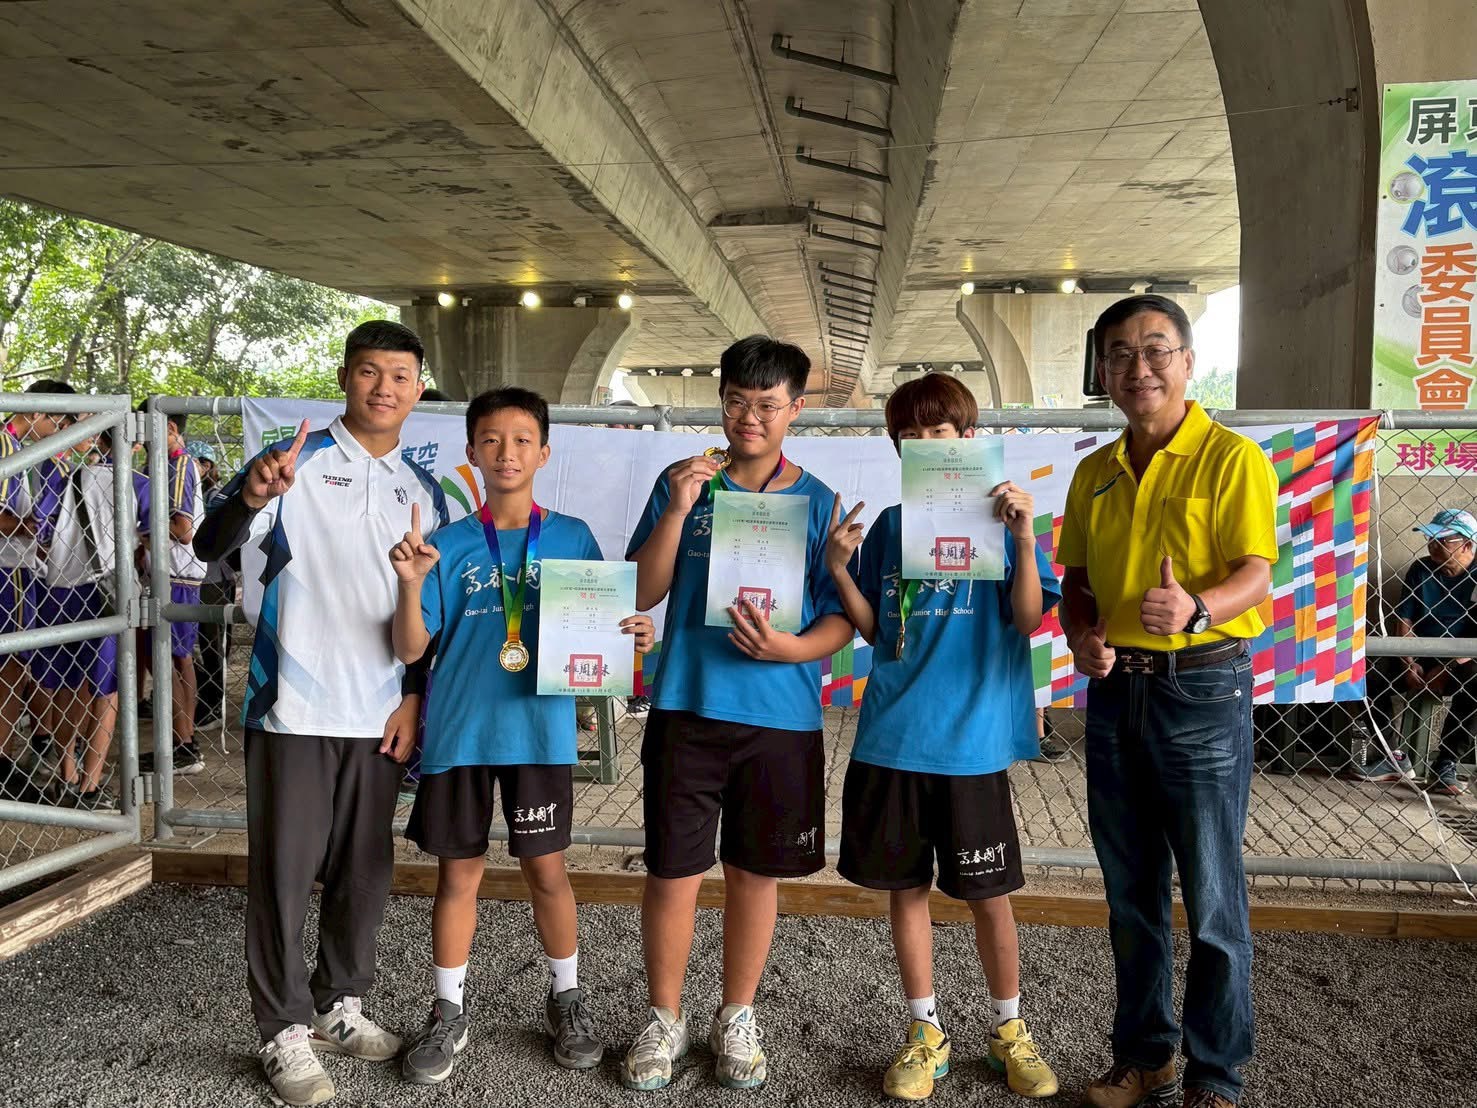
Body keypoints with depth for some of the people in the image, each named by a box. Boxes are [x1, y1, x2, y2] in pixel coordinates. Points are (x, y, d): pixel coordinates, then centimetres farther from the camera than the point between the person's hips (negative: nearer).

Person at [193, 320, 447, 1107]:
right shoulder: (294, 462, -3)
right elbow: (210, 548, -14)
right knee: (283, 872, 4)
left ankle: (340, 1005, 31)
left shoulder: (423, 490, 11)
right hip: (295, 710, -4)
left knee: (365, 871, 13)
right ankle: (285, 1032, 19)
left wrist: (415, 698, 5)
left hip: (380, 716, 5)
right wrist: (252, 496, -36)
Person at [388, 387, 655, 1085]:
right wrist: (411, 583, -19)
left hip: (540, 730, -1)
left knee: (546, 870, 7)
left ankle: (566, 999, 29)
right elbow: (411, 649, -2)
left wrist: (635, 635, -16)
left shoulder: (572, 539, 3)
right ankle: (449, 1013, 28)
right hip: (458, 732, 1)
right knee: (459, 873, 10)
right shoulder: (449, 544, 3)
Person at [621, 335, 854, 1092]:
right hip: (687, 709, 0)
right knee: (672, 872, 6)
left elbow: (841, 622, 1)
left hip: (781, 716, 0)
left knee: (755, 873, 12)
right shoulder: (684, 484, 3)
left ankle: (736, 1019, 33)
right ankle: (665, 1018, 28)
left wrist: (787, 648, -19)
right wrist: (677, 511, -13)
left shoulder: (817, 503, 1)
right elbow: (642, 595, -2)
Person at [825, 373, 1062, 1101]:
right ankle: (924, 1032, 29)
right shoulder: (890, 526, 8)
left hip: (971, 738, -3)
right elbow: (874, 630, 10)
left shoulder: (998, 516, -2)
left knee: (987, 893, 9)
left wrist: (1023, 538, -22)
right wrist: (839, 568, -5)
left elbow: (1028, 620, -9)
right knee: (906, 886, 12)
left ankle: (1008, 1029, 31)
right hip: (891, 736, 3)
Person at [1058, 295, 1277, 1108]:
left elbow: (1255, 575, -15)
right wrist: (1082, 635, -6)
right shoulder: (1095, 472, 10)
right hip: (1115, 691, 5)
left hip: (1203, 690, -5)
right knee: (1130, 892, 14)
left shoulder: (1231, 458, -7)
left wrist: (1197, 609, -35)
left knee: (1212, 898, 4)